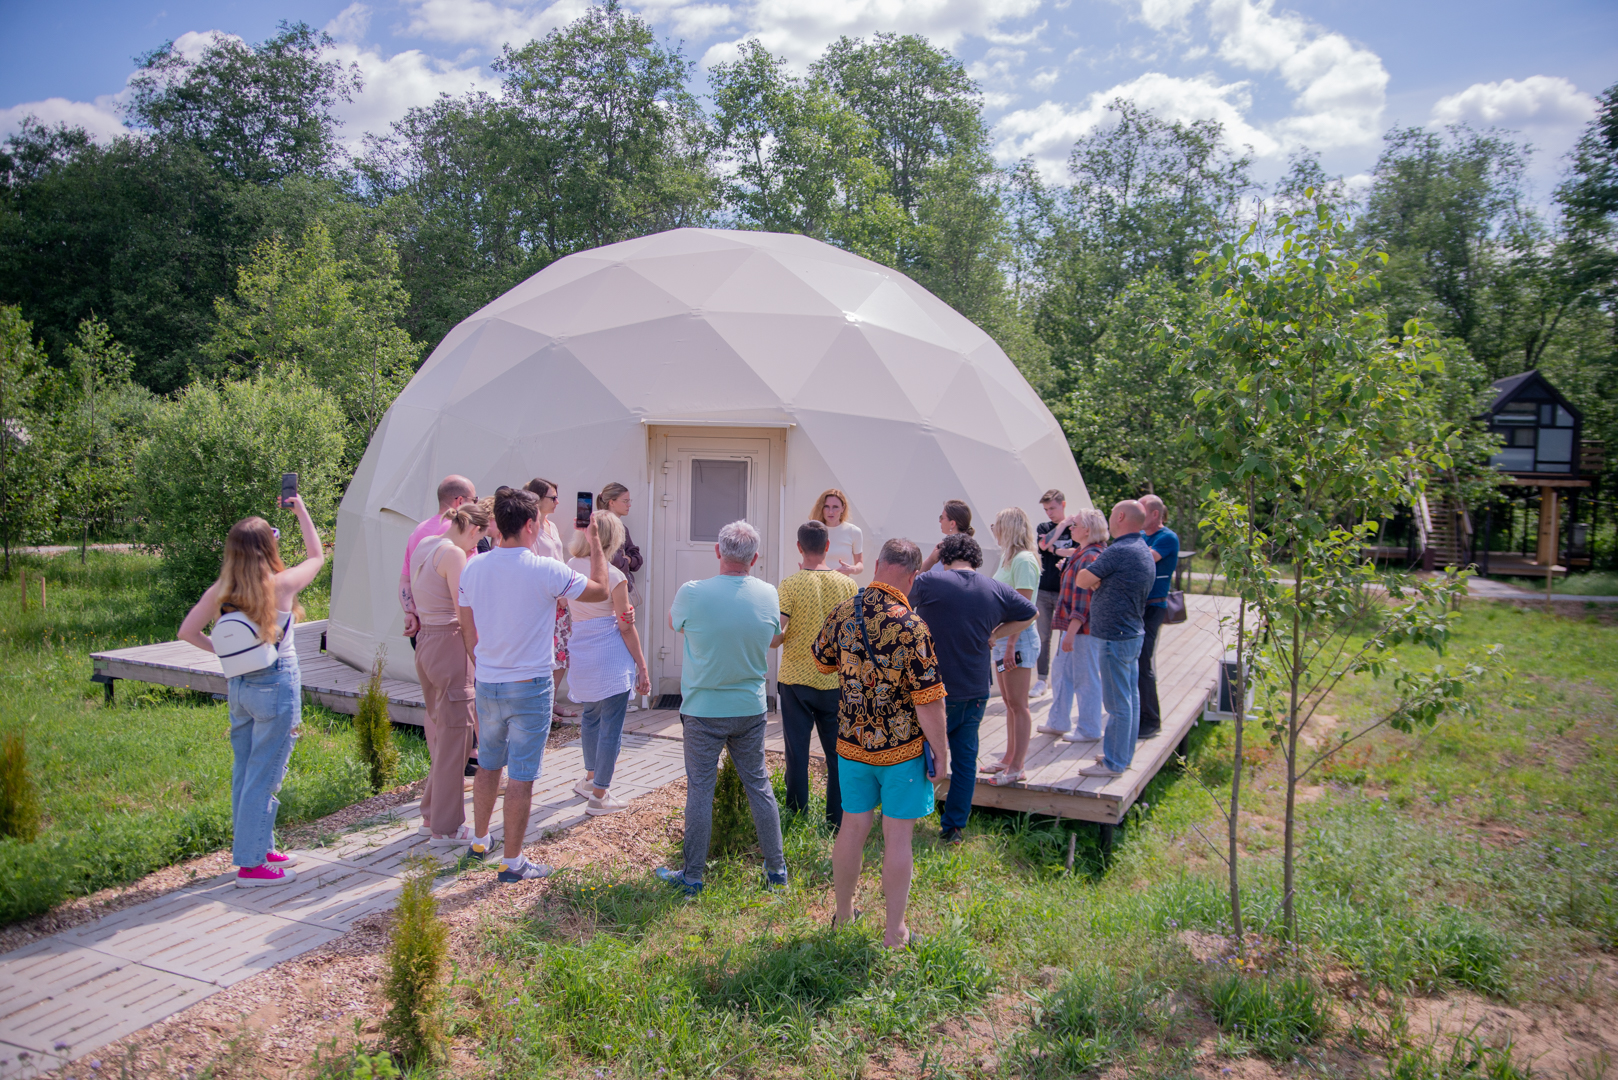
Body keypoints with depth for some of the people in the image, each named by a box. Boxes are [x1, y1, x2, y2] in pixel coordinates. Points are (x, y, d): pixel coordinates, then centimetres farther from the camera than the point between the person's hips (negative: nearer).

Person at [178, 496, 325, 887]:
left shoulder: (220, 591, 0)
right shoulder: (282, 584, -13)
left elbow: (187, 632, 5)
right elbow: (317, 555, 5)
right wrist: (301, 511, 11)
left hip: (238, 685, 6)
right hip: (276, 685, -6)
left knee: (245, 772, 16)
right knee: (264, 776, 0)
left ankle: (259, 848, 29)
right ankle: (251, 863, 6)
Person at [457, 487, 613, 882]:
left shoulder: (473, 568, -1)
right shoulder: (545, 571, -17)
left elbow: (467, 633, 8)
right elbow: (600, 590, -3)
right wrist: (596, 546, 8)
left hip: (487, 684, 6)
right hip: (529, 686, -5)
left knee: (487, 766, 22)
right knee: (521, 778, 3)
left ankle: (479, 841, 38)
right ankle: (512, 862, 12)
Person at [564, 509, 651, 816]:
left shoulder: (570, 568, 3)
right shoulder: (613, 576, -13)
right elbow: (626, 627, -11)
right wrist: (642, 667, -4)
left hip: (582, 656, 7)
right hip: (611, 658, -7)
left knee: (592, 716, 25)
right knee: (611, 727, 2)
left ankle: (591, 779, 41)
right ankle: (599, 797, 7)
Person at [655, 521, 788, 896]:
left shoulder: (693, 593, -17)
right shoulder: (769, 595, -7)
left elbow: (673, 622, 5)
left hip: (703, 710, -3)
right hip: (751, 709, 3)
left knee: (700, 790, 6)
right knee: (758, 785, 13)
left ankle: (692, 876, 15)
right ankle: (776, 868, 23)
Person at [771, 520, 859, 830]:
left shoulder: (790, 585, -12)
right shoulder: (847, 584, -3)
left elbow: (773, 637, -17)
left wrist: (787, 634, 5)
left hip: (796, 679, -2)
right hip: (835, 680, 2)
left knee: (797, 752, 8)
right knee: (837, 753, 11)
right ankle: (837, 822, 17)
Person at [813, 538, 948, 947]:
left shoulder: (842, 613, -4)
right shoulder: (911, 626, -20)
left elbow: (823, 660, 15)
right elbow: (928, 701, -19)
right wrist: (941, 753, -9)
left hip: (852, 742, 5)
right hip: (902, 747, -5)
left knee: (853, 827, 16)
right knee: (897, 836, 6)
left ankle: (843, 914, 32)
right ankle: (895, 931, 16)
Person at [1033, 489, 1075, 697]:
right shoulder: (1044, 527, 9)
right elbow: (1045, 544, -11)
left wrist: (1058, 551, -13)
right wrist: (1063, 523, -11)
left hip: (1066, 592, -3)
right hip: (1044, 590, 3)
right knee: (1043, 637, 4)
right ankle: (1042, 679, 11)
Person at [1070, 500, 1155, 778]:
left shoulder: (1119, 551, -19)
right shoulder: (1144, 551, 13)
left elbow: (1081, 580, -13)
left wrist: (1094, 579, 6)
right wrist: (1100, 580, 1)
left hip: (1116, 637, -10)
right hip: (1133, 633, 10)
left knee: (1118, 702, -4)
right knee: (1131, 698, 15)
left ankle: (1114, 763, 3)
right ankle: (1124, 754, 25)